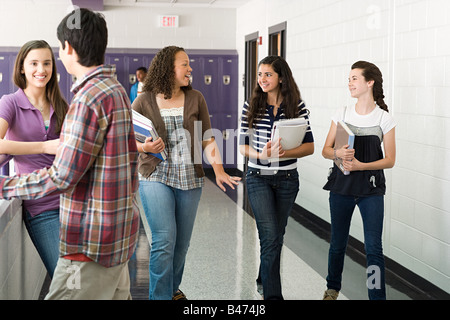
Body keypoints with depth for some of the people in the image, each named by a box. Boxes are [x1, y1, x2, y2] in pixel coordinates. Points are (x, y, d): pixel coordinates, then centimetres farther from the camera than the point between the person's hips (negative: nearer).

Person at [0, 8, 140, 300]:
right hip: (119, 233, 10)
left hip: (92, 242, -10)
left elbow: (61, 178, -20)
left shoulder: (90, 98, -19)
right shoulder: (116, 90, 13)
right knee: (116, 295, 16)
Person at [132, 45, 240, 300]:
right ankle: (160, 296, 1)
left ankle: (173, 287, 33)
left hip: (190, 179, 3)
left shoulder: (195, 98, 6)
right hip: (156, 177, -3)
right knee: (164, 240, -12)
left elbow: (207, 140, 5)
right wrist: (144, 147, -14)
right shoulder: (144, 102, 0)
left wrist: (219, 170, -8)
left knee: (182, 243, 11)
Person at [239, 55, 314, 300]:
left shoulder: (297, 106, -3)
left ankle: (264, 279, 38)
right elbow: (242, 146, 0)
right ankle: (273, 294, -4)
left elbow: (309, 146, -5)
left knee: (276, 235, 15)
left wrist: (284, 153, -22)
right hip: (258, 178, -1)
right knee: (270, 236, -11)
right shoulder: (251, 106, -2)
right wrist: (262, 155, -20)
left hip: (287, 179, 1)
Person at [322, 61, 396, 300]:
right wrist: (338, 153, -18)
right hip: (341, 186, 3)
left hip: (371, 190, -2)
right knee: (338, 243, 13)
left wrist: (361, 165, -17)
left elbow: (390, 160, -3)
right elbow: (326, 150, 5)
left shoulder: (384, 119, -4)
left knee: (373, 247, -6)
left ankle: (377, 296, 4)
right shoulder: (342, 114, 3)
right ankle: (333, 288, 35)